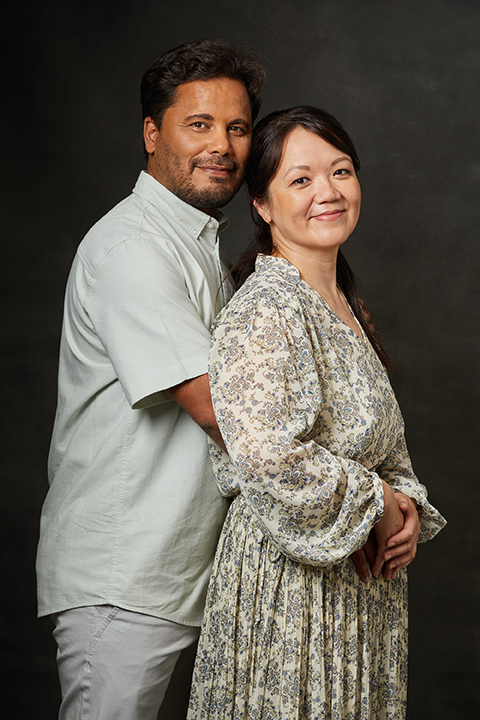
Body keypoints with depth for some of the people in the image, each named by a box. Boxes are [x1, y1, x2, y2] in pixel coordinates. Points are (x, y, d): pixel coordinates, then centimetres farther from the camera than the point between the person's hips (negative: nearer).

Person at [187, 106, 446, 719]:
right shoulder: (263, 311, -18)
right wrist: (375, 503, -18)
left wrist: (406, 507, 0)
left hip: (363, 574, 9)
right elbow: (267, 455, -31)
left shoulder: (345, 309, 11)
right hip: (288, 577, -9)